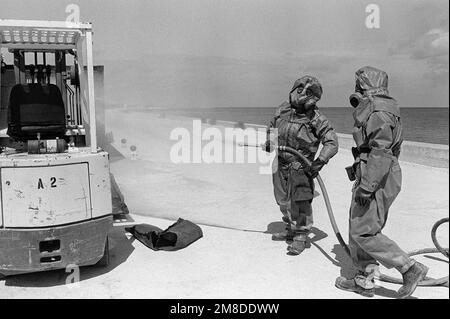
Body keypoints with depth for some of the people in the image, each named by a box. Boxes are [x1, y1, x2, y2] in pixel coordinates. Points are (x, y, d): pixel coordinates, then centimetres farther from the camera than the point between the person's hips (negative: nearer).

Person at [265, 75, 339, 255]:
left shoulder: (316, 119, -12)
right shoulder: (283, 110, 1)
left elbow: (332, 143, -15)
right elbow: (272, 127, 20)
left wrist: (320, 162, -26)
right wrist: (269, 144, 10)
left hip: (300, 166, -5)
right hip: (280, 163, 6)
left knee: (300, 201, -12)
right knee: (283, 200, 15)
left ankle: (300, 237, 2)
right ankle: (291, 230, 34)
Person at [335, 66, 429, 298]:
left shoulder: (378, 112, -16)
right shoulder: (374, 109, 16)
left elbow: (381, 153, -24)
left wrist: (366, 187, -25)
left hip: (376, 181, -10)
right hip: (375, 179, 10)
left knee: (363, 233, -6)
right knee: (358, 229, 13)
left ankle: (410, 269, 3)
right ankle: (365, 281, 22)